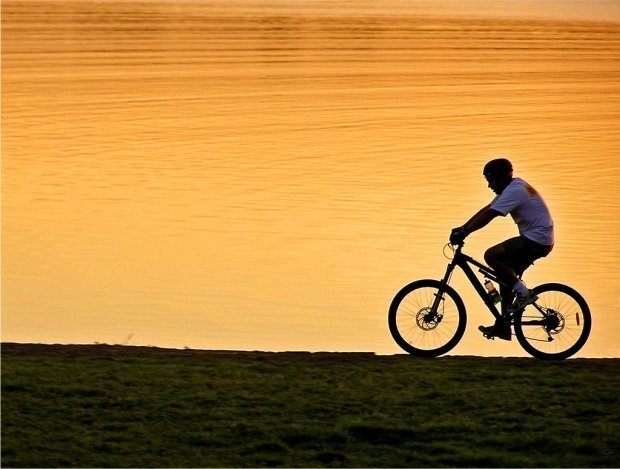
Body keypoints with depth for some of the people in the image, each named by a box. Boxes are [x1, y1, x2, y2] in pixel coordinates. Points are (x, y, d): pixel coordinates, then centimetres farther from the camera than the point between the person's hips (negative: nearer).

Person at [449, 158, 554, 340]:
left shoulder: (514, 191, -18)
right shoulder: (512, 188, 14)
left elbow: (488, 216, -24)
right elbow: (486, 210, 15)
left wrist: (464, 232, -23)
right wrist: (462, 228, 9)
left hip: (536, 241, -10)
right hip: (534, 239, 10)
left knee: (491, 255, -18)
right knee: (505, 275, 11)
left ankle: (523, 292, -11)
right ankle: (503, 326, 14)